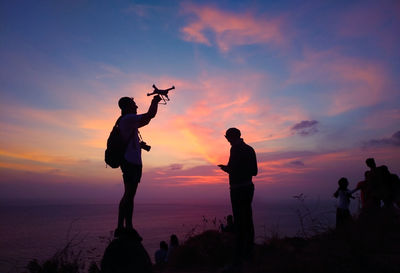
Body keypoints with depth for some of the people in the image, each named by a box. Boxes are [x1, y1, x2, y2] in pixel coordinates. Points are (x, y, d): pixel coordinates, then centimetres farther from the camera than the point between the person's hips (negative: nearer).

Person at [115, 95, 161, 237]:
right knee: (129, 195, -9)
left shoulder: (125, 121, 19)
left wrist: (154, 102, 30)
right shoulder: (128, 118, -11)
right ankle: (127, 227, -4)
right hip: (131, 161, -10)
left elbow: (145, 121, 31)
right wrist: (155, 101, 2)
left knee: (128, 194, 12)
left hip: (129, 161, 10)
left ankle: (121, 227, 18)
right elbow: (150, 115, -16)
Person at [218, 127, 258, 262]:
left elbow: (233, 168, -20)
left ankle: (239, 256, -4)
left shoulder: (236, 148, -11)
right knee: (248, 220, 12)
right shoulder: (250, 149, 14)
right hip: (249, 187, 8)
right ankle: (249, 252, 20)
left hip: (238, 189, -8)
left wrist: (226, 168, 2)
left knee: (239, 221, -7)